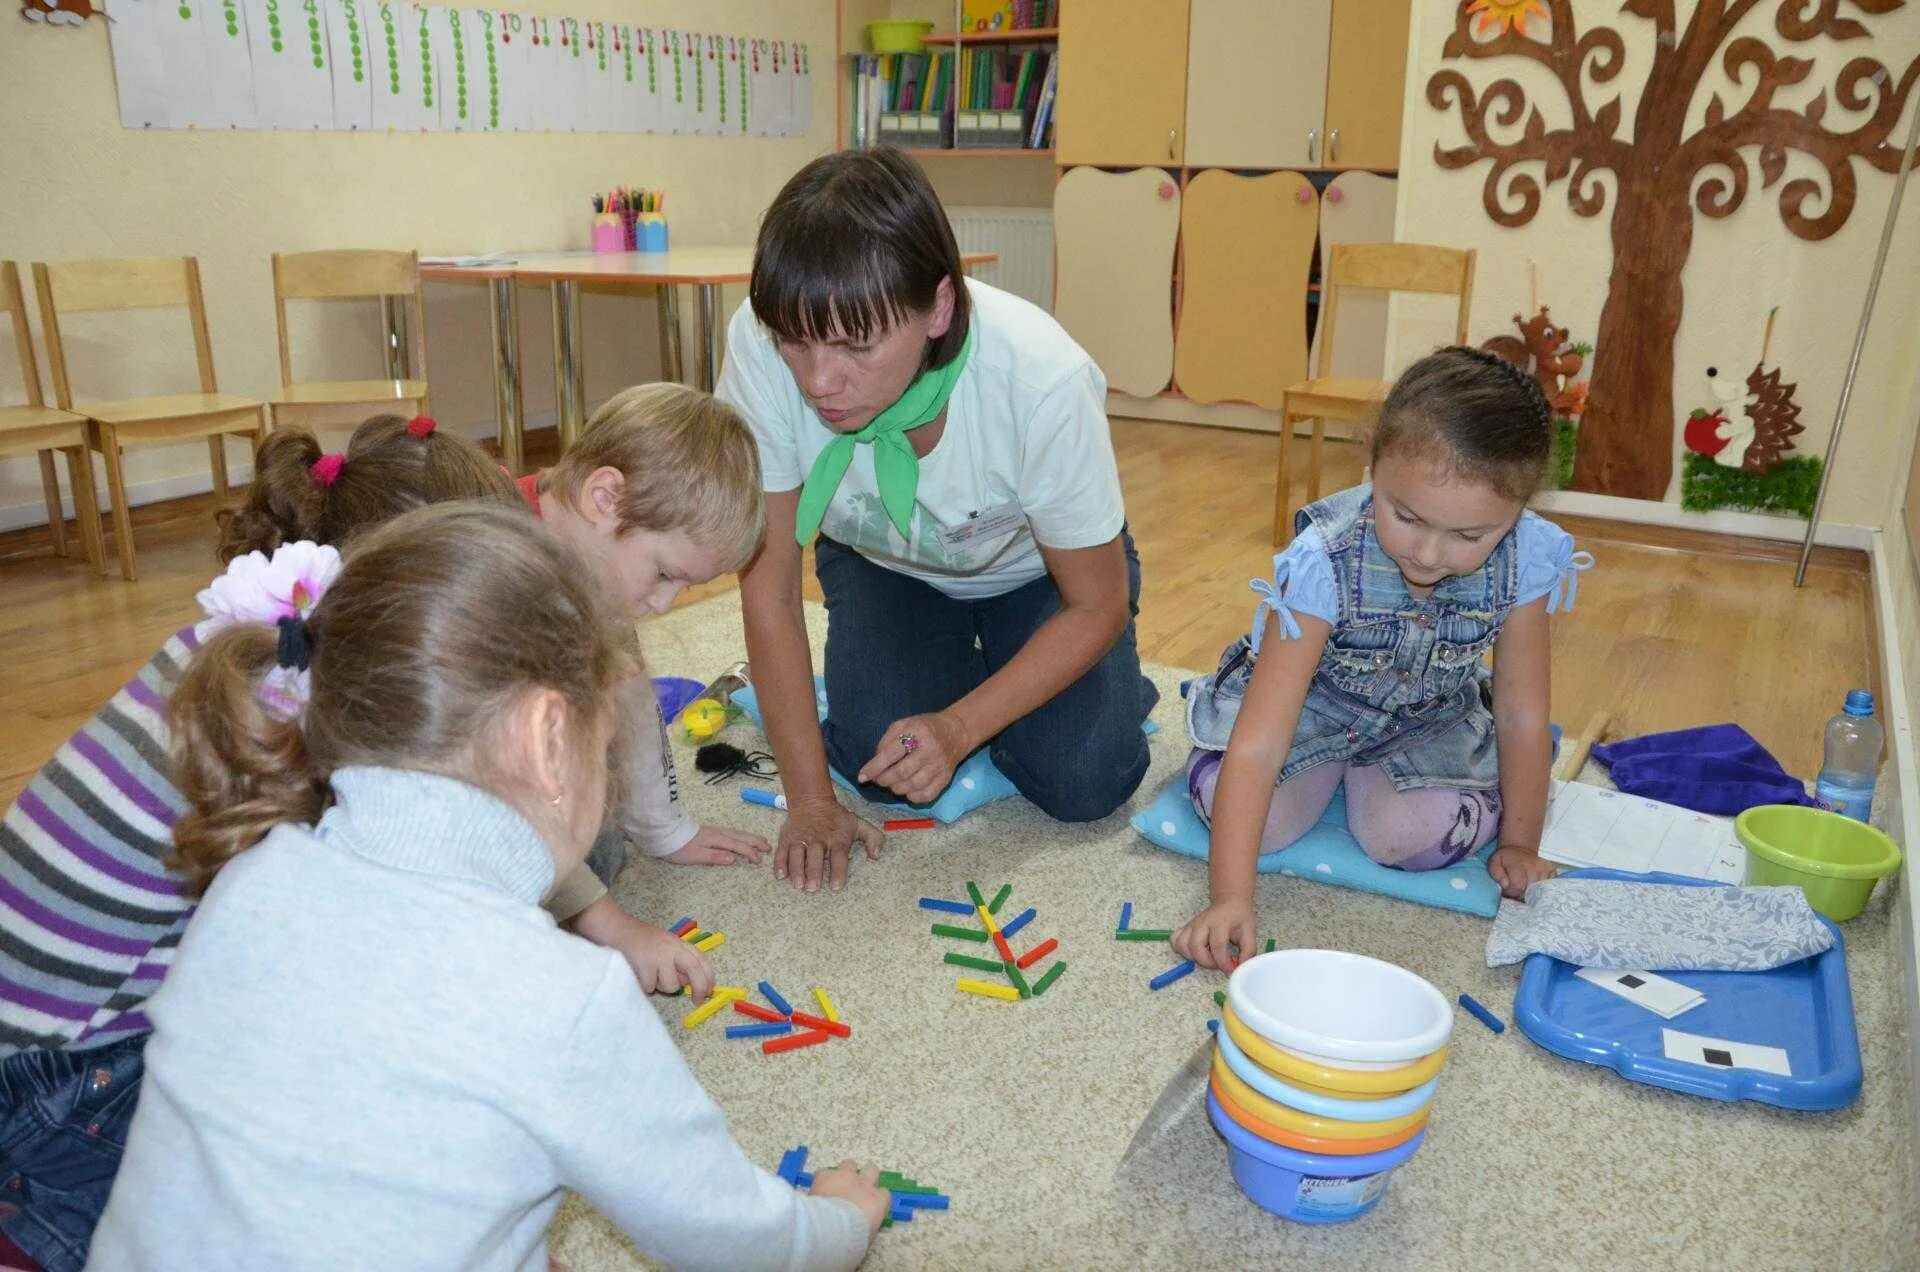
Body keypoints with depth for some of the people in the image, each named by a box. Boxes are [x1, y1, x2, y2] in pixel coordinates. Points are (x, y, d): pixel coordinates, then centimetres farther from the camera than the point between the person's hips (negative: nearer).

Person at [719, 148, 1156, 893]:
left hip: (1033, 567, -2)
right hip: (882, 562, 2)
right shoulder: (760, 347, -34)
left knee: (1081, 785, -17)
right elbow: (768, 586, -21)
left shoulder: (1041, 379, -38)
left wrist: (959, 728, -29)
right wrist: (811, 801, -20)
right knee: (877, 763, -17)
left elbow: (1098, 608, -20)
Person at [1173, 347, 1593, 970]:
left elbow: (1522, 713, -12)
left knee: (1415, 838, -24)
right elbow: (1258, 743, -40)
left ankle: (1366, 772, 13)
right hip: (1313, 705, -1)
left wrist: (1520, 846, -4)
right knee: (1261, 822, -23)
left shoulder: (1526, 559, -27)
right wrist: (1229, 897, -47)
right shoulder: (1325, 562, -37)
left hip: (1427, 720, 2)